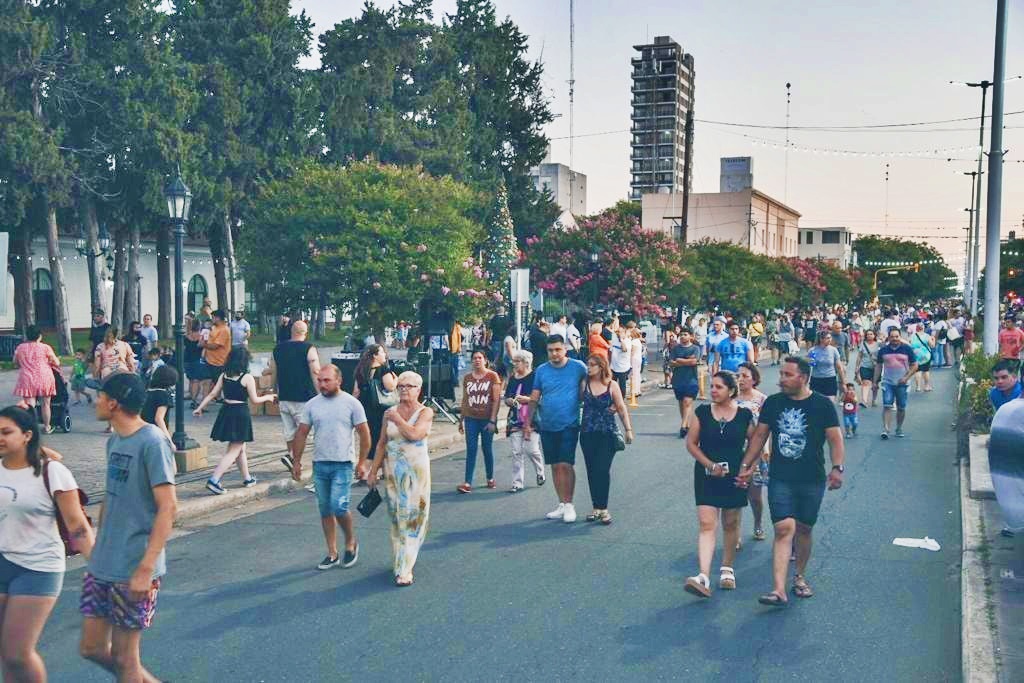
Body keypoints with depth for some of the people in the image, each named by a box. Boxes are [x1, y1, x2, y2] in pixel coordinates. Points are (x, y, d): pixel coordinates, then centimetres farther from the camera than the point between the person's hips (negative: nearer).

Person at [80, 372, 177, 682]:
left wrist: (146, 569, -24)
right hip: (101, 565, 8)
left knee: (123, 656, 3)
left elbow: (168, 507, -20)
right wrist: (98, 549, 18)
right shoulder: (114, 441, 9)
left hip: (133, 570, -8)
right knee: (92, 648, 13)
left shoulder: (152, 442, -16)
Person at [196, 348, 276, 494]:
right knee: (234, 452, -1)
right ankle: (214, 479, -14)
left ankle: (247, 478, 32)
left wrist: (200, 407, 13)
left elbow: (212, 394, 5)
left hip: (226, 412, 7)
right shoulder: (247, 378, -12)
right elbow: (254, 399, -7)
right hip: (241, 414, -7)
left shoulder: (224, 376, 4)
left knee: (240, 448, 21)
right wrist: (267, 397, 11)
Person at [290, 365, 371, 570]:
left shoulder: (351, 403, -5)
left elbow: (364, 434, -2)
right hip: (319, 464, 4)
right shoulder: (312, 404, 5)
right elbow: (301, 433, 10)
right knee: (325, 511, 9)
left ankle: (351, 543, 13)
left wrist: (362, 462, -5)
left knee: (339, 507, -12)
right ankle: (332, 554, 19)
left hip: (343, 464, -4)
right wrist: (297, 461, 7)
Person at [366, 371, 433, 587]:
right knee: (397, 517, 8)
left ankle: (405, 570, -4)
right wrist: (373, 471, 10)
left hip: (416, 471, -4)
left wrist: (397, 419, -9)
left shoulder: (425, 413, -4)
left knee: (412, 518, -5)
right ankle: (401, 560, 22)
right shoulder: (390, 413, 8)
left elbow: (414, 433, -22)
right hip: (393, 470, 4)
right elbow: (382, 444, 11)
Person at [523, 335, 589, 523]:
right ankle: (562, 504, 20)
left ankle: (569, 504, 3)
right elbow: (534, 399, 7)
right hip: (547, 426, 4)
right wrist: (527, 423, 4)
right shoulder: (541, 371, 5)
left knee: (566, 465, -10)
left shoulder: (578, 367, -4)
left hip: (569, 425, -4)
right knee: (555, 466, 10)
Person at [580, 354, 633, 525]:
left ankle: (603, 508, 0)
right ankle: (596, 507, 16)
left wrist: (628, 429, 1)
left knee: (603, 470, -8)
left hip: (607, 434, -2)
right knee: (592, 470, 6)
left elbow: (622, 408, 3)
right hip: (587, 433, 2)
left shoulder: (612, 385, 0)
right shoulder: (584, 385, 4)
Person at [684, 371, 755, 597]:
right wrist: (710, 464, -10)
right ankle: (703, 577, -16)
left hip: (734, 476, 1)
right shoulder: (702, 412, -1)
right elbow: (691, 443, 0)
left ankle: (727, 569, 32)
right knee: (706, 525, -9)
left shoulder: (744, 415, -1)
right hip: (706, 476, -1)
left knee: (730, 524, 13)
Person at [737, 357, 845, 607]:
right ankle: (779, 590, -16)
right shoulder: (772, 403, 3)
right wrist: (746, 466, 7)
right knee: (784, 529, -11)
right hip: (780, 479, 0)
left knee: (803, 529, 11)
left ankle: (800, 577, 33)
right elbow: (759, 436, 10)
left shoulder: (822, 405, -3)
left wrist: (838, 468, -17)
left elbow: (835, 439, -3)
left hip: (812, 480, 0)